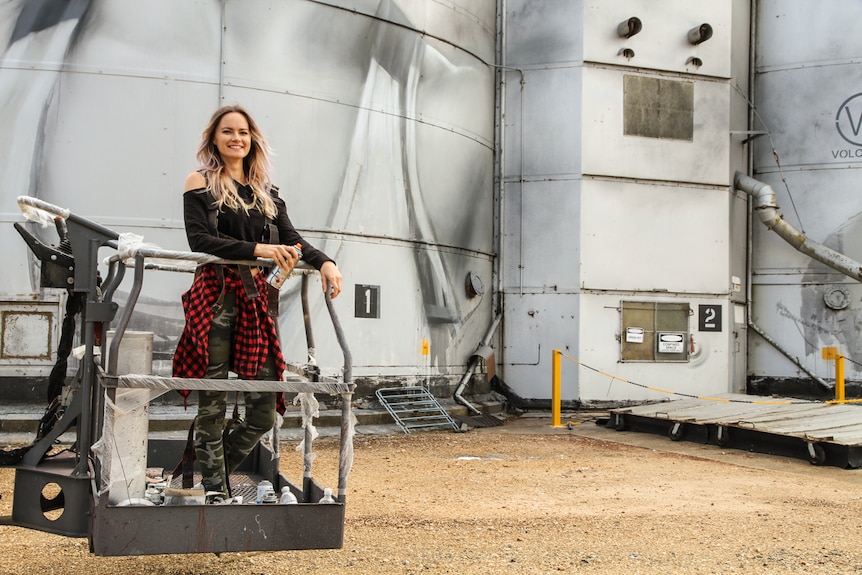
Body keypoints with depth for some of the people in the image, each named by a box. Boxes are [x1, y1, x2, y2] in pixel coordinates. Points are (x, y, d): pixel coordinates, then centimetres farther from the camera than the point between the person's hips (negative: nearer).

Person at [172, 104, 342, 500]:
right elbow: (199, 240, -10)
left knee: (264, 413, 1)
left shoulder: (266, 192, 19)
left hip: (257, 298, 5)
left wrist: (324, 261, -12)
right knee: (213, 405, -1)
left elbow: (291, 239, 8)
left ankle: (215, 471, 22)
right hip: (216, 296, -5)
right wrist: (257, 249, -20)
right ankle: (214, 490, 10)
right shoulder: (200, 184, 4)